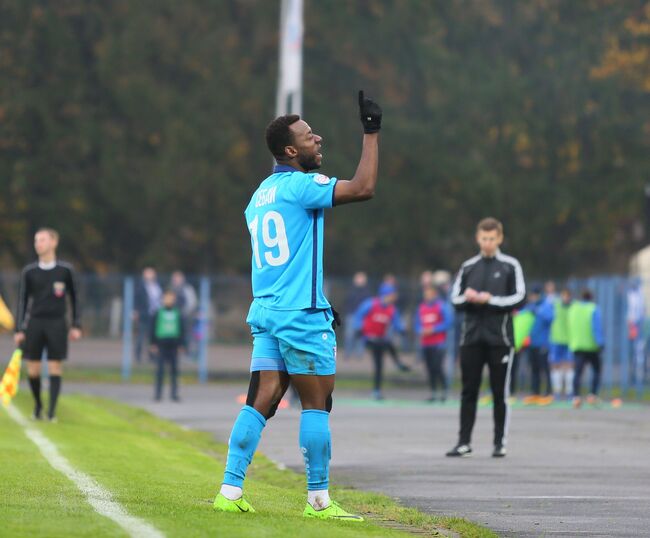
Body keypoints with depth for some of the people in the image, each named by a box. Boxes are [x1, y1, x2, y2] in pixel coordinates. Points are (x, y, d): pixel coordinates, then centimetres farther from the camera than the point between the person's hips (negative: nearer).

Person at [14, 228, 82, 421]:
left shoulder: (65, 270, 2)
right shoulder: (29, 272, 4)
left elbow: (74, 298, 9)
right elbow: (23, 301, 7)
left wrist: (76, 326, 3)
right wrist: (19, 330, 0)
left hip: (57, 324, -1)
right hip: (34, 323, 1)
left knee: (55, 368, -5)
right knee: (33, 369, 1)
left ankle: (52, 411, 0)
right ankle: (38, 405, 23)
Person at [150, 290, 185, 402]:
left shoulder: (178, 314, 6)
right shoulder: (158, 313, 2)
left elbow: (182, 330, 11)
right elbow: (152, 329, 5)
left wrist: (181, 344, 5)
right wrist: (152, 344, -1)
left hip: (173, 346, 2)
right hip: (161, 345, -2)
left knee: (174, 370, 4)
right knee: (160, 370, -2)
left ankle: (174, 394, 9)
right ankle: (158, 393, 3)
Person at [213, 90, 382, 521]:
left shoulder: (260, 195, 18)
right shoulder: (300, 185, -10)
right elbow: (364, 188, -19)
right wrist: (371, 132, -11)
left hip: (265, 311, 8)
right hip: (302, 314, -8)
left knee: (261, 402, 5)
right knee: (317, 405, -1)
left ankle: (230, 492, 0)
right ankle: (318, 499, 1)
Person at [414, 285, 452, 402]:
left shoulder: (441, 306, -3)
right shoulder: (421, 307, 14)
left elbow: (447, 322, -8)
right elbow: (417, 324, 20)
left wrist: (433, 330, -13)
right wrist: (420, 331, -2)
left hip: (438, 343, -5)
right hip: (425, 343, 5)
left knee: (438, 367, -13)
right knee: (430, 369, 3)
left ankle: (444, 392, -7)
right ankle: (433, 393, 6)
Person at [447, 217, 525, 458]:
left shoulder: (510, 266, 3)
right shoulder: (468, 267, 12)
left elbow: (519, 298, -4)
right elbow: (455, 300, 12)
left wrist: (490, 300, -13)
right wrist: (467, 298, -10)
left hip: (499, 338, -3)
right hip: (471, 337, 3)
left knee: (500, 392, 1)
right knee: (468, 391, 2)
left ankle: (500, 442, 5)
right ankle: (464, 442, 4)